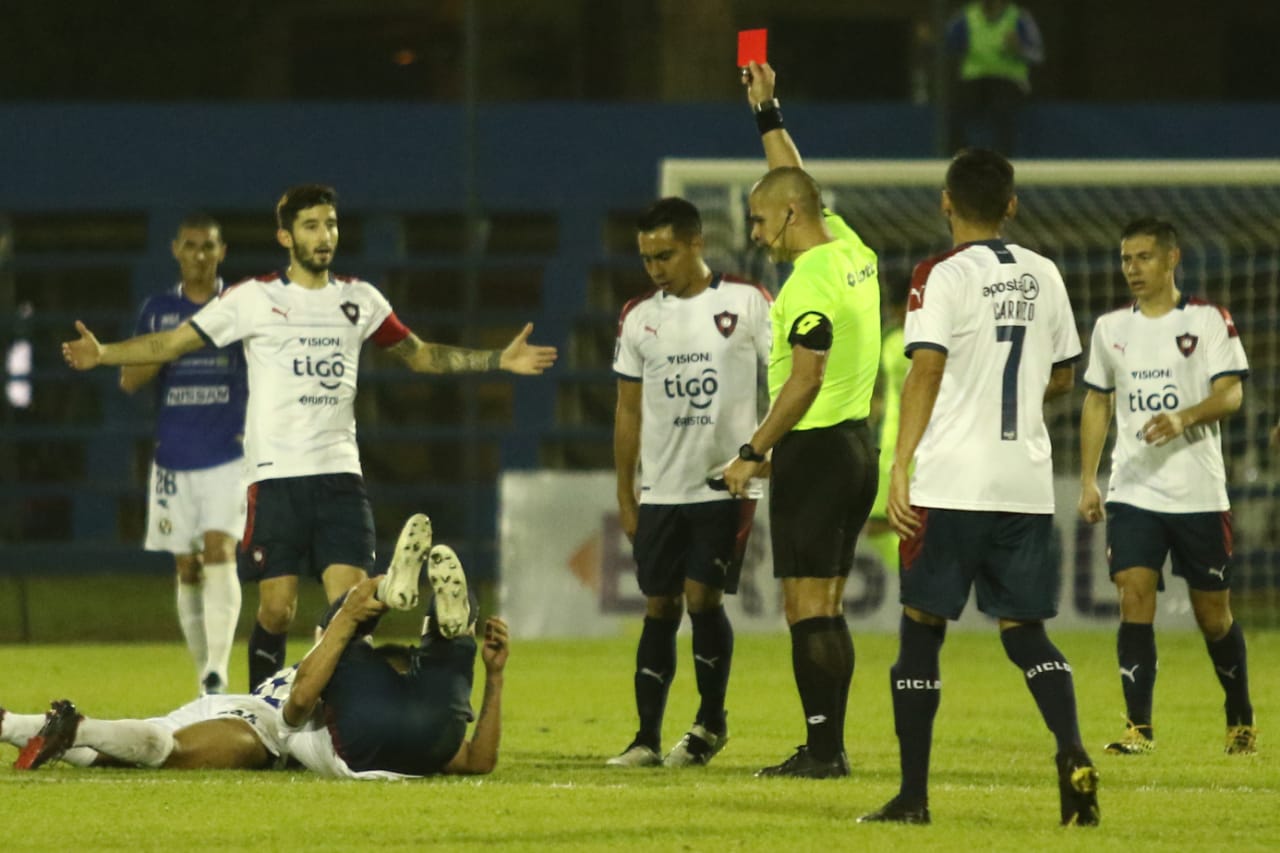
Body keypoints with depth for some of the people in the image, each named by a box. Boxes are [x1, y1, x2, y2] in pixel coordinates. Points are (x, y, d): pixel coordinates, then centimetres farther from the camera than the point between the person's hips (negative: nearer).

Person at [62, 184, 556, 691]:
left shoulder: (359, 300, 11)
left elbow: (419, 355, 22)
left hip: (340, 474, 3)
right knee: (276, 611, -5)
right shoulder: (254, 298, 0)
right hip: (276, 476, -3)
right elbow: (173, 343, 1)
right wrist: (102, 354, -12)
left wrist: (498, 360, 14)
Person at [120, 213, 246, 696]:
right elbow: (130, 379, 0)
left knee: (219, 552, -19)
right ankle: (204, 677, 14)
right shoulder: (158, 310, 8)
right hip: (174, 459, 3)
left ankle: (218, 669, -27)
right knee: (187, 569, 5)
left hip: (229, 456, -3)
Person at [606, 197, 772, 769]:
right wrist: (625, 496, 10)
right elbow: (629, 412, 13)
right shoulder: (639, 319, 9)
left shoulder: (746, 303, -2)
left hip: (726, 484, -3)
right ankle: (647, 738, 7)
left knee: (703, 598, -9)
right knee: (660, 609, 4)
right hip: (661, 489, 3)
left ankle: (711, 721, 9)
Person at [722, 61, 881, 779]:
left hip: (814, 450, -9)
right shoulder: (853, 252, 10)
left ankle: (823, 748, -11)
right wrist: (769, 112, 31)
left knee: (808, 606, -8)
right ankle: (829, 747, 10)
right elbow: (798, 183, 27)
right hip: (857, 445, 9)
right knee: (826, 608, 11)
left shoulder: (811, 280, -15)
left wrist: (754, 452, -16)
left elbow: (805, 378, -20)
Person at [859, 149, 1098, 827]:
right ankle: (1073, 756, -14)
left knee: (921, 629, 4)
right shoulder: (1044, 277, 10)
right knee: (1025, 630, 10)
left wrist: (901, 469, -16)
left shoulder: (943, 276, -7)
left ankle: (913, 795, 4)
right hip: (1028, 485, 5)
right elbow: (1062, 378, 18)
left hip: (951, 485, -5)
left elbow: (925, 372, -15)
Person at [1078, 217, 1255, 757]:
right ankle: (1139, 728, -10)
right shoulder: (1110, 328, 11)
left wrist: (1184, 418, -28)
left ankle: (1241, 720, 24)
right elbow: (1097, 404, 17)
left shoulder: (1208, 320, -1)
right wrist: (1088, 482, 10)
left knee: (1213, 612, 4)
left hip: (1199, 493, -2)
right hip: (1133, 490, 2)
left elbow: (1231, 394, -8)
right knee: (1134, 597, -13)